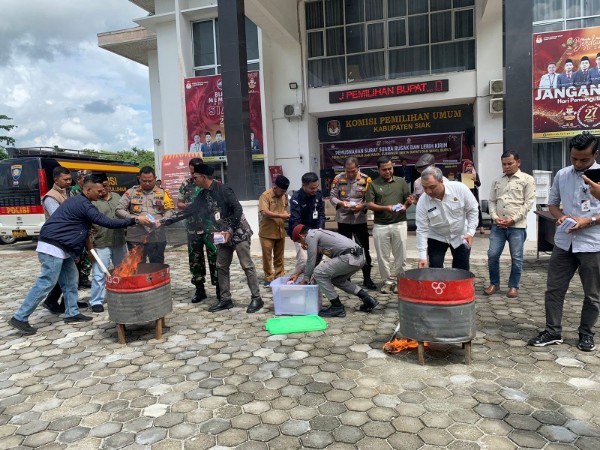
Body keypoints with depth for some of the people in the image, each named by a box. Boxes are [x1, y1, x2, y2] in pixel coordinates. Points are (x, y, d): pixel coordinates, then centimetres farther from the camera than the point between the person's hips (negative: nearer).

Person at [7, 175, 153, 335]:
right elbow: (107, 222, -21)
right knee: (46, 283, -8)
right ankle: (19, 318, 0)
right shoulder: (83, 204, -16)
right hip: (53, 248, -11)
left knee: (70, 280, 11)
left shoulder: (77, 201, 17)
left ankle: (72, 314, 17)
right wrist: (134, 220, -20)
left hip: (61, 248, 11)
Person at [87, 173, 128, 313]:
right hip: (101, 245, -6)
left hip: (120, 242, 6)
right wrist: (90, 247, -16)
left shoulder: (117, 197, 9)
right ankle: (96, 301, 11)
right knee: (99, 274, -2)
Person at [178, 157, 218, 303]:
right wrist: (188, 206, -8)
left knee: (215, 259, 1)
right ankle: (200, 289, 21)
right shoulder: (186, 184, 7)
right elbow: (179, 204, 12)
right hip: (193, 229, 3)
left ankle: (220, 289, 12)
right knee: (195, 260, 9)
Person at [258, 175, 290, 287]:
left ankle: (279, 276, 24)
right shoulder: (265, 195, -14)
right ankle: (268, 278, 13)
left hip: (280, 231, 5)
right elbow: (264, 212, -24)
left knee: (279, 256, 13)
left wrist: (286, 214, -1)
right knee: (267, 257, 2)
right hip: (267, 232, -5)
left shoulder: (284, 196, 5)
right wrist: (280, 216, -25)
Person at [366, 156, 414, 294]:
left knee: (401, 255, 6)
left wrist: (405, 205, -14)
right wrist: (385, 208, -17)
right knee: (383, 256, 6)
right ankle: (387, 282, 17)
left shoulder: (401, 181, 7)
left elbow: (408, 199, 10)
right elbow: (369, 204, -2)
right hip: (380, 225, -1)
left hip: (399, 223, 1)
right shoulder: (373, 184, 3)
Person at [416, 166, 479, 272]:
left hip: (460, 236, 1)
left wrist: (470, 232, -17)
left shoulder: (459, 188, -23)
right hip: (436, 238, 0)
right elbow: (422, 230, -18)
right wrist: (422, 256, -22)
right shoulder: (422, 202, -22)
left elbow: (472, 210, -9)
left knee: (462, 271, 8)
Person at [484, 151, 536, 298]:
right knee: (492, 255, 2)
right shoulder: (497, 181, 13)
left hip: (517, 226, -3)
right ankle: (494, 283, 18)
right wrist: (495, 217, -5)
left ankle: (514, 286, 19)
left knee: (516, 258, 4)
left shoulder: (527, 180, 0)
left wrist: (513, 219, -12)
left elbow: (529, 202, -5)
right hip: (498, 225, 4)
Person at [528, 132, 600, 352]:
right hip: (564, 242, 3)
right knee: (554, 288, 5)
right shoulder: (562, 175, 4)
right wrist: (560, 216, -7)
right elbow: (552, 202, 13)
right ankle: (553, 332, 16)